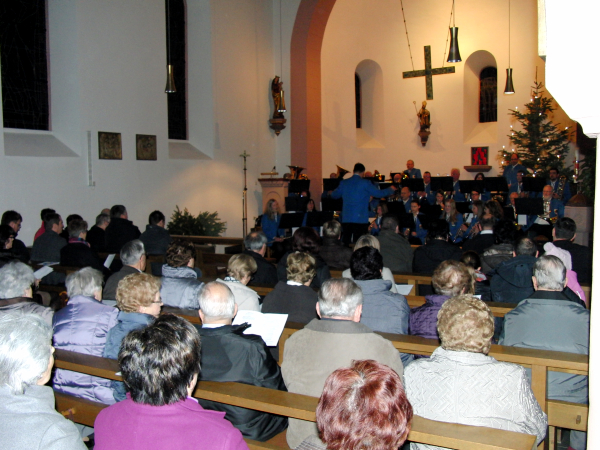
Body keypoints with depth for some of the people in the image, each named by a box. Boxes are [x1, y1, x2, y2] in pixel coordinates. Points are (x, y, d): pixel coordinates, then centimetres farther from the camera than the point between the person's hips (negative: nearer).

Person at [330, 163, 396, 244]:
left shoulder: (343, 183, 6)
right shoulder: (365, 183, -6)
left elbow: (334, 195, 16)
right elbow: (379, 194, -3)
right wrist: (391, 189, 14)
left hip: (346, 218, 4)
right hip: (360, 218, -4)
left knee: (345, 242, 8)